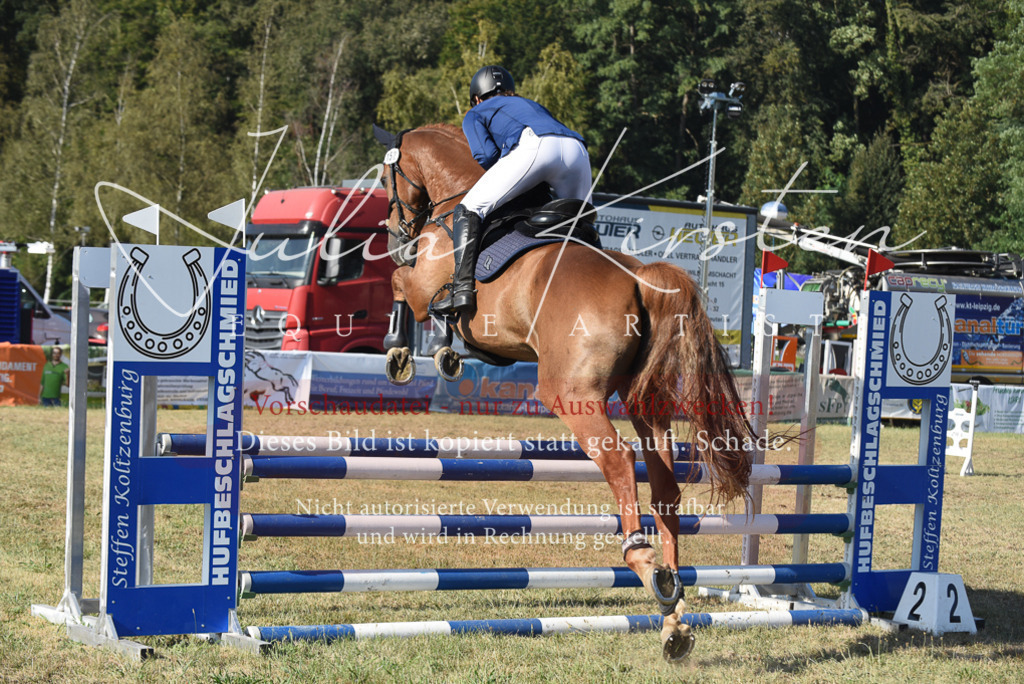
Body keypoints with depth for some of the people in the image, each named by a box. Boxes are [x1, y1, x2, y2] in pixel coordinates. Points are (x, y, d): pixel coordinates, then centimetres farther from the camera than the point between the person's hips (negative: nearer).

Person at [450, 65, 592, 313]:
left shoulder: (475, 114, 30)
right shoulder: (532, 105, 46)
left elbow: (487, 155, 11)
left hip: (534, 146, -5)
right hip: (577, 150, 5)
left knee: (470, 209, 0)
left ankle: (463, 287, -17)